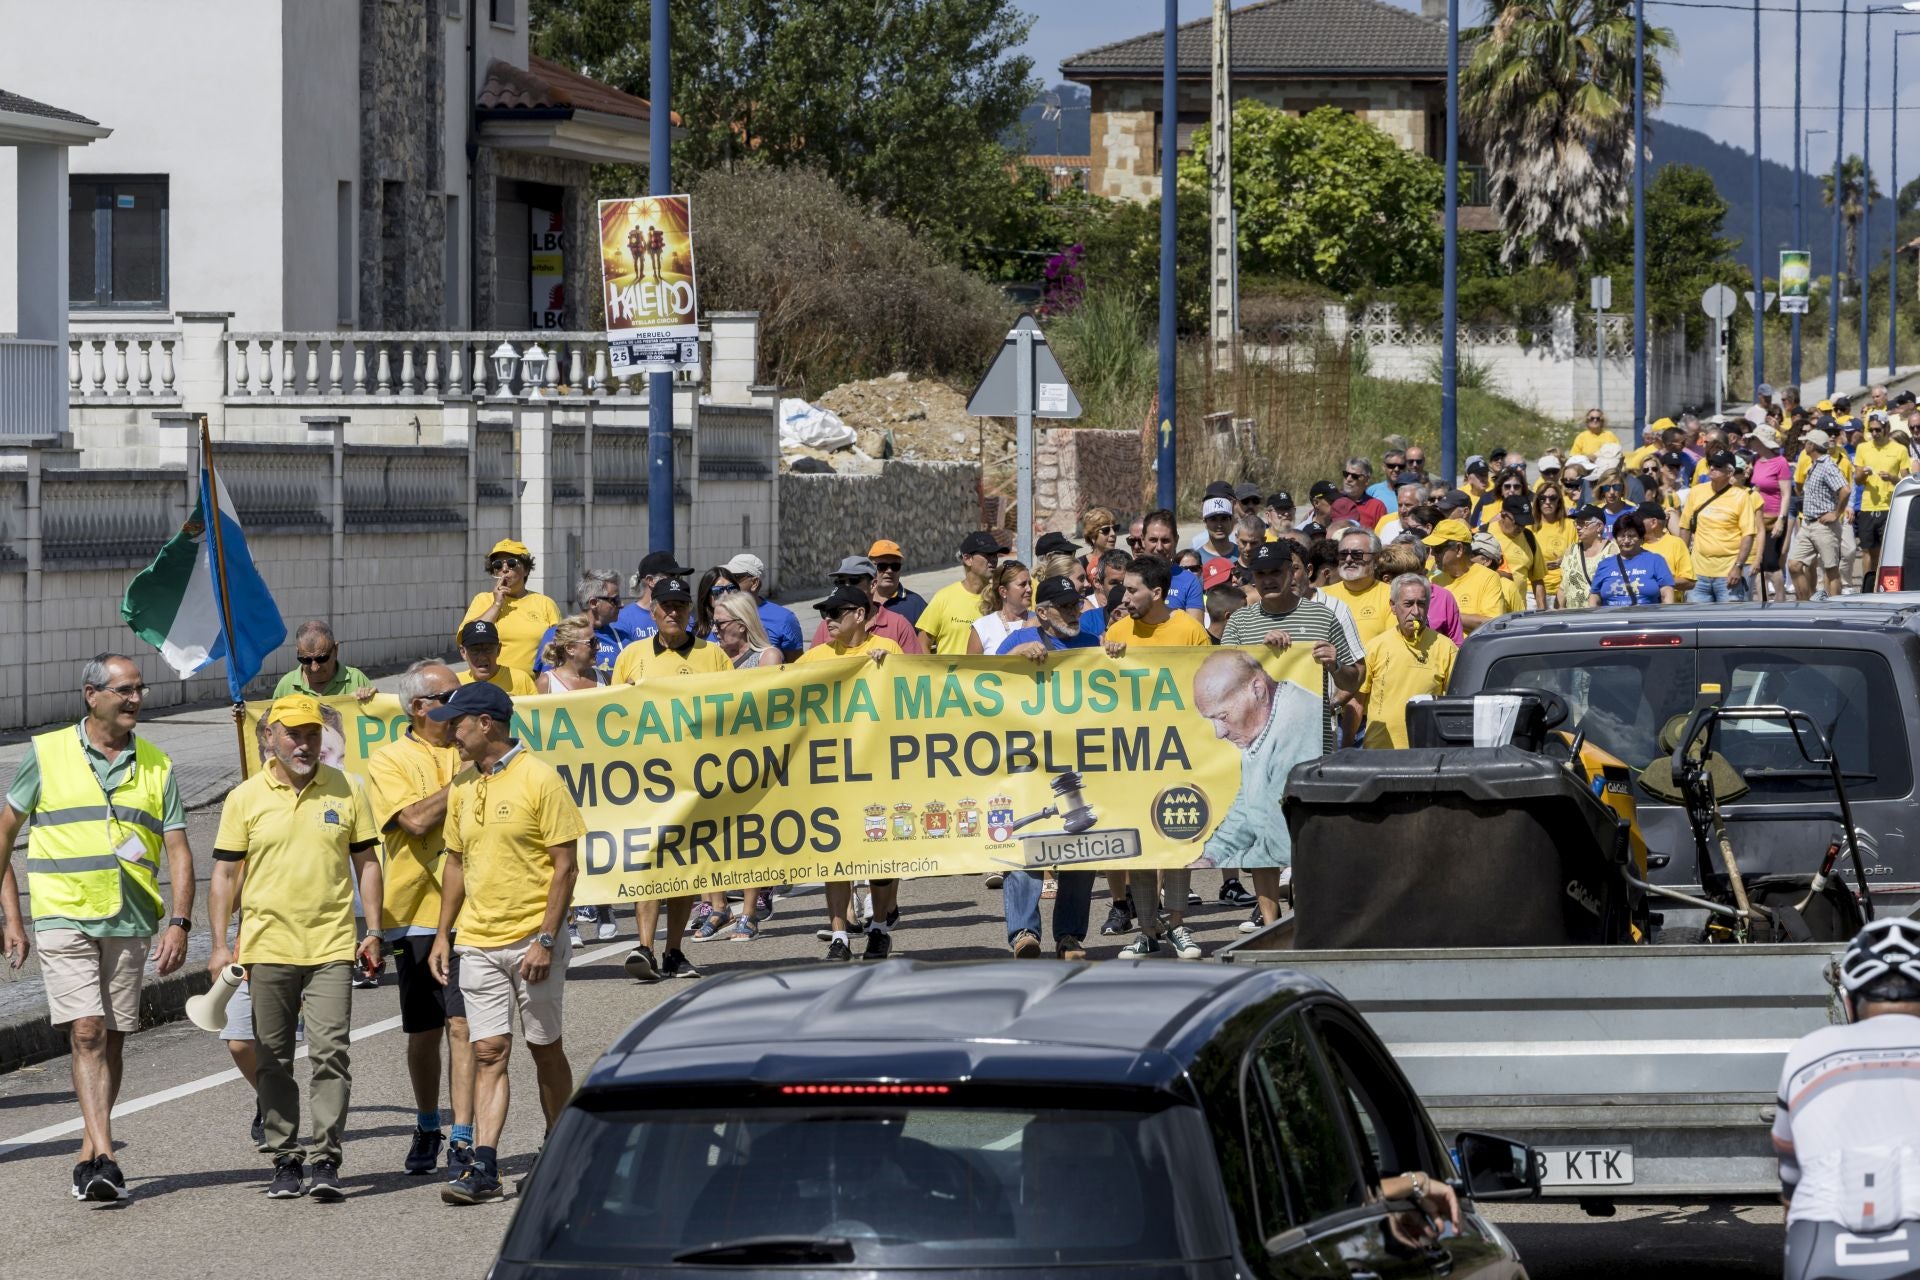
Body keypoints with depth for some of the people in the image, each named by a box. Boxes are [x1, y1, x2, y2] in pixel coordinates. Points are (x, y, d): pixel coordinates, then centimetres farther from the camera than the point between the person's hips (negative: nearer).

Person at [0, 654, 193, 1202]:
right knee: (86, 1033, -14)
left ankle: (89, 1157, 19)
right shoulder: (46, 754, 0)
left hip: (130, 923, 3)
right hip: (63, 916, -3)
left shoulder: (156, 766, 7)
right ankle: (104, 1158, -21)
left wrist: (179, 922, -8)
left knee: (112, 1039, 7)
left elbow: (178, 851, 6)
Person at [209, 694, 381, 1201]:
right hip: (267, 947, 1)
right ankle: (285, 1160, 14)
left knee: (330, 1053, -9)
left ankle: (326, 1159, -7)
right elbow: (225, 875, 6)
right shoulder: (245, 798, 3)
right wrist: (219, 945, 0)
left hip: (332, 947, -1)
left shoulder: (346, 790, 5)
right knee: (273, 1060, 6)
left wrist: (373, 932, 4)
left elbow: (366, 863, 11)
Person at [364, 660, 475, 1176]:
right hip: (415, 913, -1)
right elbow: (417, 819, -14)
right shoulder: (389, 761, 1)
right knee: (423, 1032, 9)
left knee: (461, 1024, -8)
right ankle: (427, 1129, 29)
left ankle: (462, 1142, -10)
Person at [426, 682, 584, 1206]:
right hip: (477, 943, 5)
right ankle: (483, 1168, -10)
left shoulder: (538, 778, -9)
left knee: (545, 1048, 6)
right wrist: (443, 935, 12)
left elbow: (566, 865, -10)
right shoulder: (463, 786, 11)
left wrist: (546, 940, -15)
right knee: (489, 1052, -3)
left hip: (532, 940, -5)